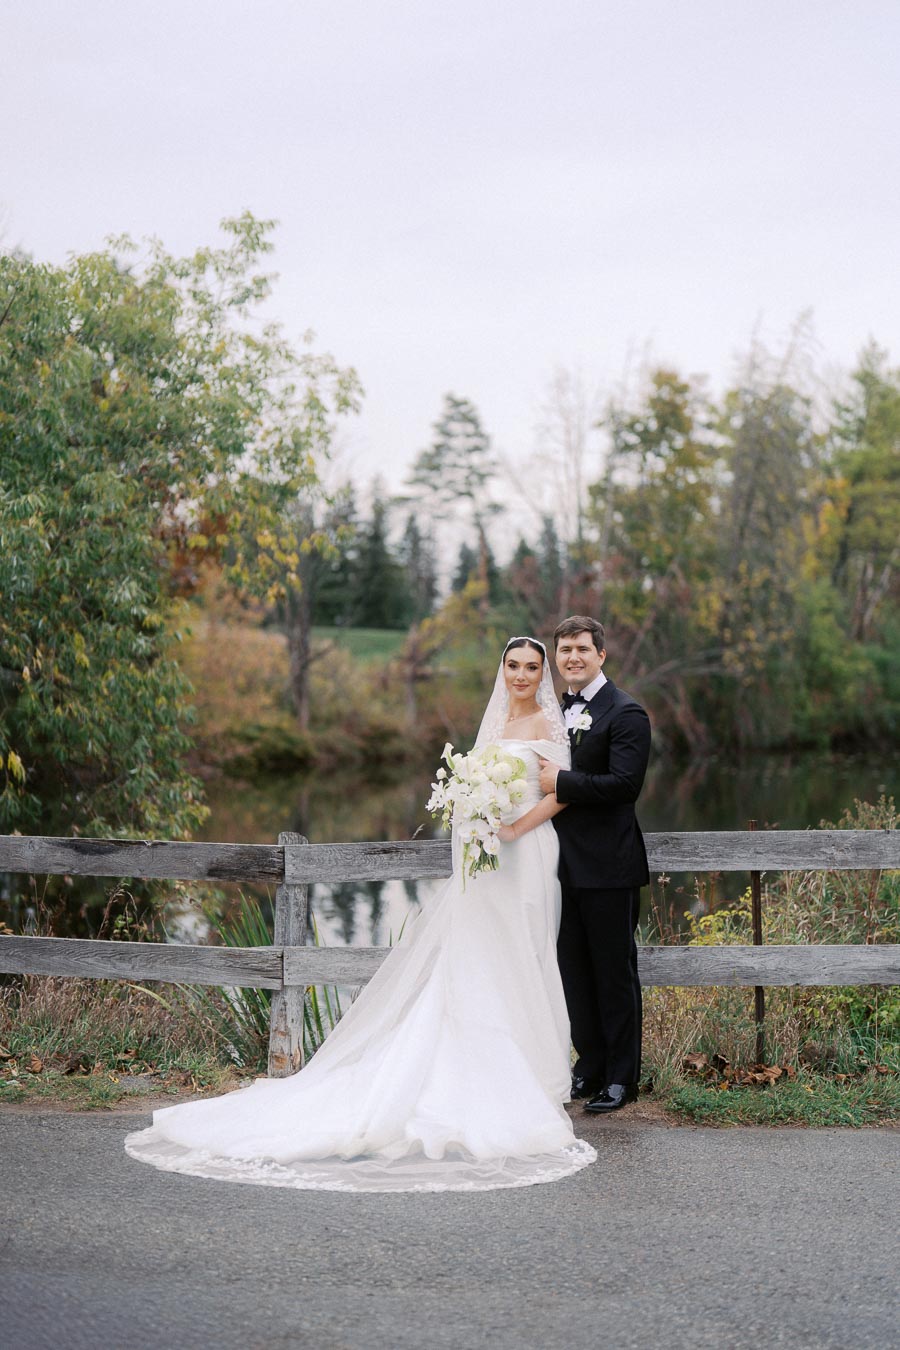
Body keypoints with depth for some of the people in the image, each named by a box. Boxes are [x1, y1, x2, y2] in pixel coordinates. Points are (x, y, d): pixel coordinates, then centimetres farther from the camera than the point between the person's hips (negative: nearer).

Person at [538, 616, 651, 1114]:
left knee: (614, 970, 2)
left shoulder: (625, 713, -10)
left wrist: (561, 782, -18)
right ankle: (590, 1064, 25)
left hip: (607, 866, -7)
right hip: (565, 863, 7)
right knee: (574, 970, 13)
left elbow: (625, 783, -20)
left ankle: (621, 1076, 12)